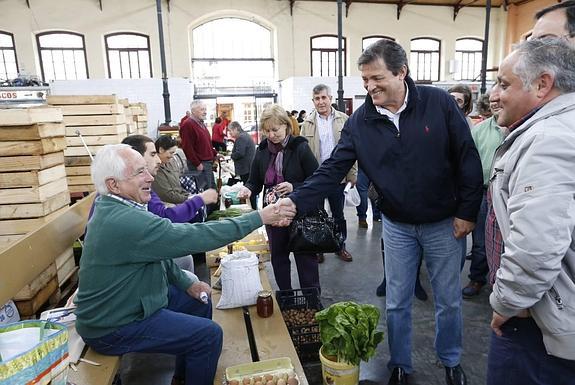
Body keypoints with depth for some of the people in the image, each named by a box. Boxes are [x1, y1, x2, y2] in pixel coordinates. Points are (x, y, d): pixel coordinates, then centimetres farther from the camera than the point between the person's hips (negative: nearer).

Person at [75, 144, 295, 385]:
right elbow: (195, 237, -33)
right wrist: (260, 218, -27)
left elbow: (158, 250, 10)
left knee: (200, 300, 15)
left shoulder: (112, 208, 1)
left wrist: (186, 283, 3)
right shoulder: (125, 221, -32)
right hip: (113, 328, -10)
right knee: (210, 335, -11)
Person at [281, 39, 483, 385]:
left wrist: (467, 212, -8)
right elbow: (333, 169, -12)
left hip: (444, 223, -1)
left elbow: (468, 159, -9)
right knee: (397, 304, 13)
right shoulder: (360, 121, -9)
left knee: (448, 301, 16)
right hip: (397, 226, 2)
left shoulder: (439, 102, -14)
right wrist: (296, 201, -25)